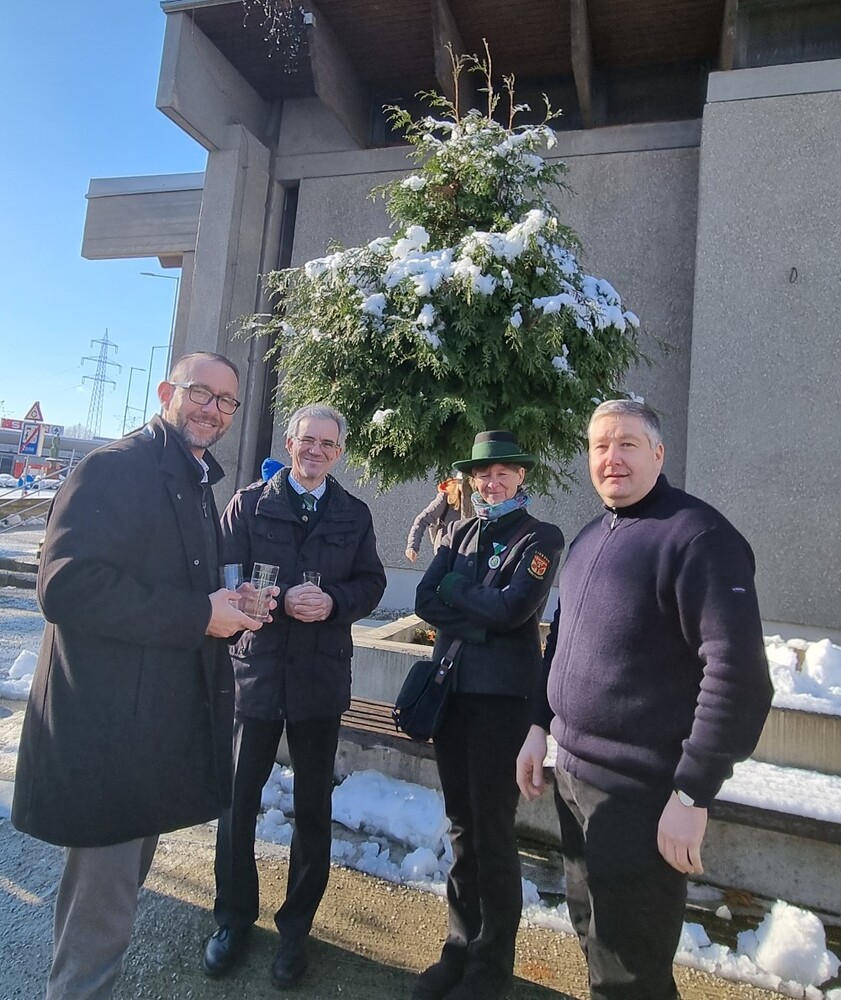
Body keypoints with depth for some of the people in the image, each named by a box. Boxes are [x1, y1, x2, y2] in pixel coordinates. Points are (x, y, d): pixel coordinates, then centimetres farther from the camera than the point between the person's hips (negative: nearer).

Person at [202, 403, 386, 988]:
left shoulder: (355, 514, 6)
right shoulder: (250, 504, 2)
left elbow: (371, 583, 5)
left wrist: (334, 601, -15)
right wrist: (281, 600, -20)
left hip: (322, 672, 1)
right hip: (257, 668, -1)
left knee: (314, 805, 13)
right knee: (239, 797, 12)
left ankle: (297, 924, 33)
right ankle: (235, 917, 35)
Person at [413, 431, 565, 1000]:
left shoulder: (542, 538, -4)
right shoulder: (461, 534, 11)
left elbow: (512, 607, -19)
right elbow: (426, 602, 0)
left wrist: (454, 588, -7)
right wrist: (482, 619, -12)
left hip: (503, 696, -5)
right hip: (451, 688, 5)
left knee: (493, 829, 5)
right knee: (461, 822, 16)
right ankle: (462, 943, 33)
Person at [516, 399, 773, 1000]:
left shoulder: (698, 536, -16)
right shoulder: (591, 538, 10)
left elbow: (738, 674, -21)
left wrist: (693, 794, -20)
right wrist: (541, 726, 13)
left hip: (643, 794, -7)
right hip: (574, 774, 8)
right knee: (593, 936, 24)